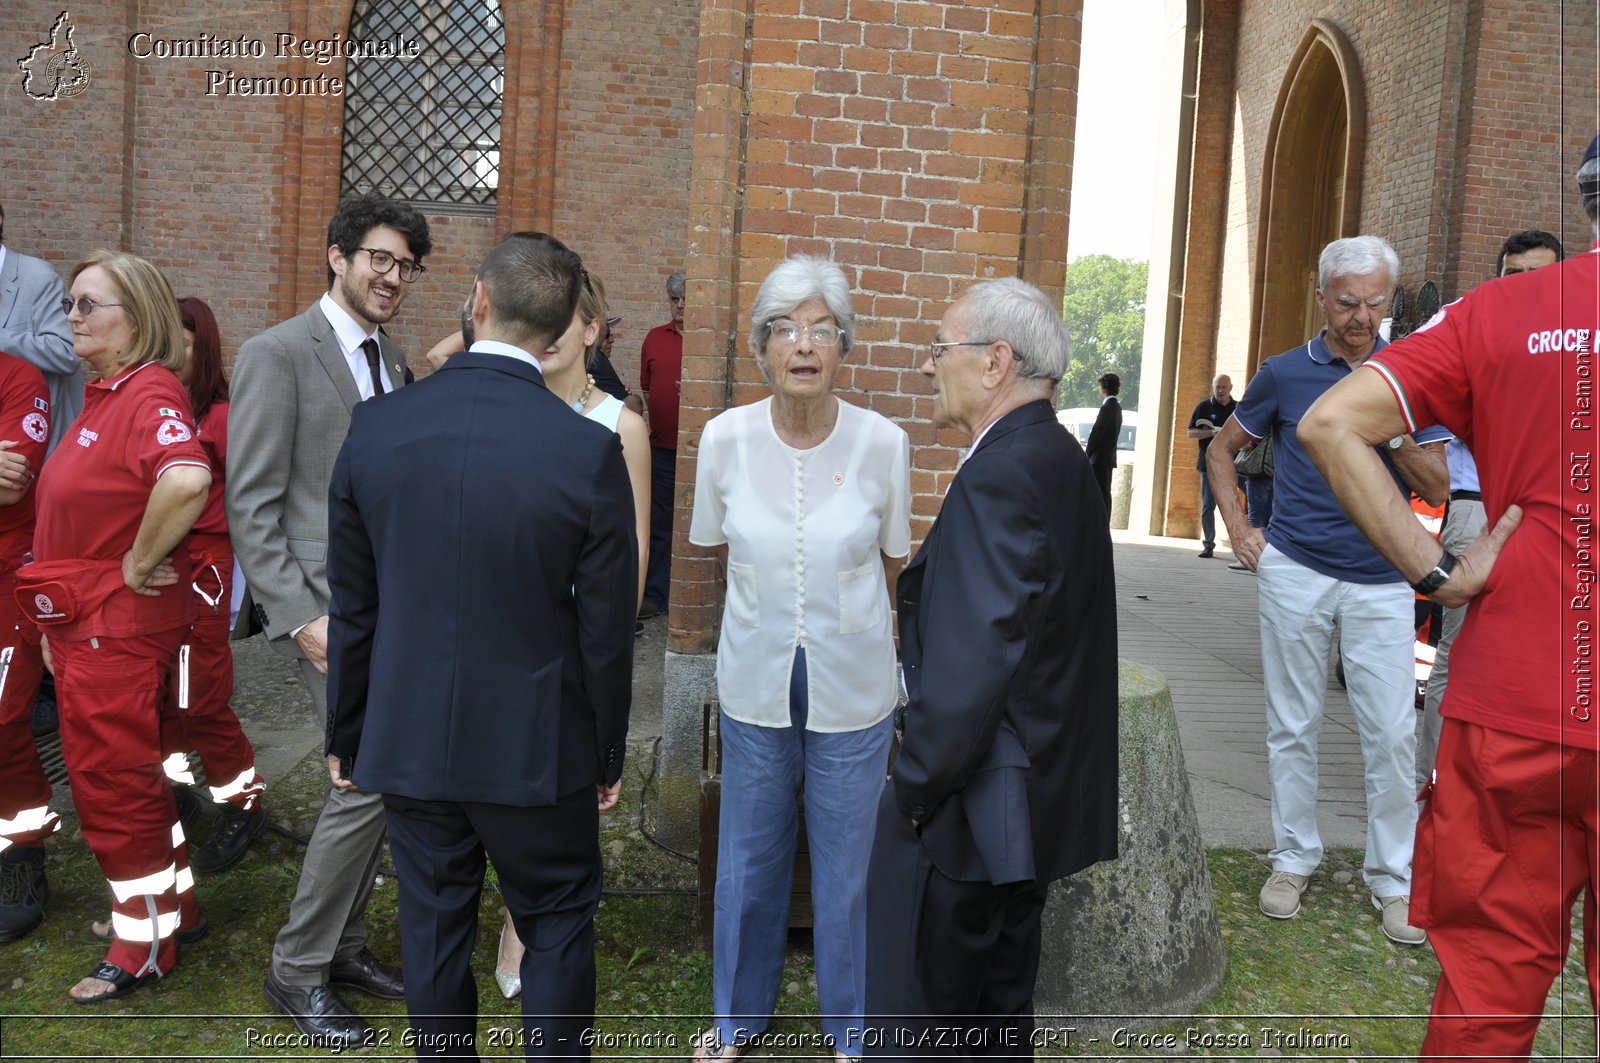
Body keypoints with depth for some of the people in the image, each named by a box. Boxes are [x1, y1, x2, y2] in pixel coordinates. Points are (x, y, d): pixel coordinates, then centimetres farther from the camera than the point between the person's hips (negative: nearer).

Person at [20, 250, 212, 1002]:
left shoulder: (148, 394, -20)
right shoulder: (107, 394, 10)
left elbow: (187, 480, -40)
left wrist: (141, 562, -26)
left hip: (119, 624, -9)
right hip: (87, 621, 9)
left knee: (113, 780, 2)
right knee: (129, 772, 19)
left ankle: (144, 946, 18)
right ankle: (171, 903, 35)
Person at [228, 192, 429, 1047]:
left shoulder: (394, 361, 14)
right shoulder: (276, 355, -8)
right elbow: (251, 508, -11)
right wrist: (301, 618, -17)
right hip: (327, 600, -7)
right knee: (374, 776, -10)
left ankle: (341, 944, 28)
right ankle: (298, 969, 9)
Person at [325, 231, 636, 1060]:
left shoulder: (376, 428, -8)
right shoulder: (589, 450, -17)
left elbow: (351, 608, 0)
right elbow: (606, 626, -10)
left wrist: (344, 733, 13)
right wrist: (607, 754, 5)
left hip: (408, 741, 3)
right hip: (536, 745, -2)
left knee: (434, 933, 18)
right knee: (557, 927, 16)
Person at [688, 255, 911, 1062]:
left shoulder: (882, 443, -14)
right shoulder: (727, 437, -9)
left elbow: (890, 562, 3)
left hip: (852, 688, -1)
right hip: (755, 683, 1)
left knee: (848, 867, 12)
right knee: (748, 860, 16)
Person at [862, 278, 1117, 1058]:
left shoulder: (1001, 474, -21)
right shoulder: (1057, 457, 9)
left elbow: (971, 663, -26)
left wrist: (916, 788, -14)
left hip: (973, 807, -10)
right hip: (1042, 786, 10)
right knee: (1000, 1000, 22)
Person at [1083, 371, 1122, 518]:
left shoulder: (1107, 407, -15)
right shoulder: (1117, 407, 14)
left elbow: (1096, 433, -16)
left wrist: (1087, 453, -7)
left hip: (1100, 458, -10)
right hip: (1110, 457, 10)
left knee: (1100, 493, -9)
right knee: (1105, 493, 12)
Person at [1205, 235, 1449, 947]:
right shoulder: (1284, 374, 2)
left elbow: (1437, 489, -1)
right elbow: (1221, 450, 14)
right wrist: (1239, 531, 4)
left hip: (1381, 580, 0)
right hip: (1294, 571, 0)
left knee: (1392, 733, 0)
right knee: (1292, 725, 8)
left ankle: (1392, 878, 16)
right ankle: (1294, 859, 23)